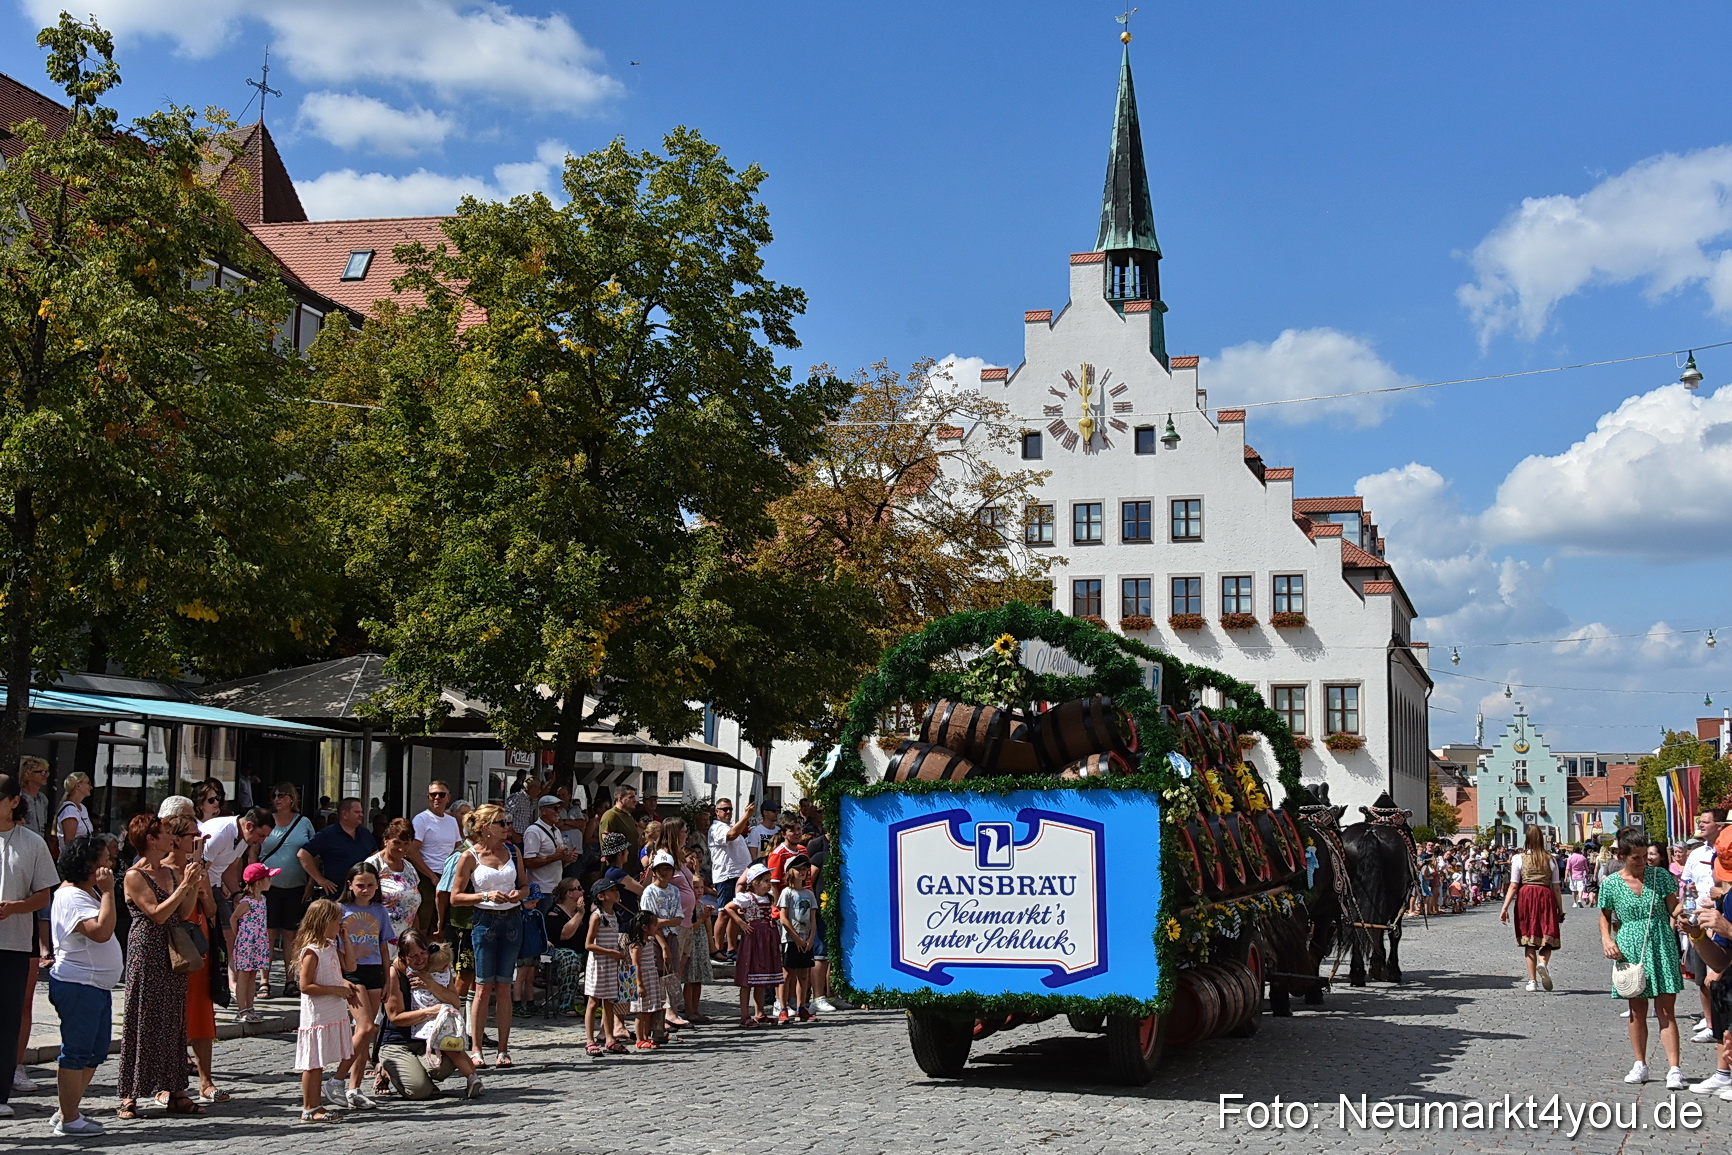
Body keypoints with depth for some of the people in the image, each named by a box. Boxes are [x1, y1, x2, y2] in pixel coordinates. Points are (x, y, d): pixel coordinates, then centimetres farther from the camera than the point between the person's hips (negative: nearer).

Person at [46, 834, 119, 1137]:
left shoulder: (88, 893, 15)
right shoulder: (72, 896, -17)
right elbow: (101, 930, -30)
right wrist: (107, 891, -25)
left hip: (97, 985, 11)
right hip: (78, 986, -11)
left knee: (95, 1052, 14)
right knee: (76, 1052, -3)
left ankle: (68, 1111, 23)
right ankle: (68, 1119, 5)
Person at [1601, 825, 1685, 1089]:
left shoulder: (1661, 875, 0)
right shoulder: (1611, 884, 0)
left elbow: (1674, 909, 6)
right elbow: (1605, 916, 10)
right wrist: (1607, 940, -4)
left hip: (1661, 948, -1)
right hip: (1631, 949, 1)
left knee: (1665, 1010, -4)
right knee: (1637, 1010, 9)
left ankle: (1674, 1068, -6)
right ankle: (1640, 1065, 19)